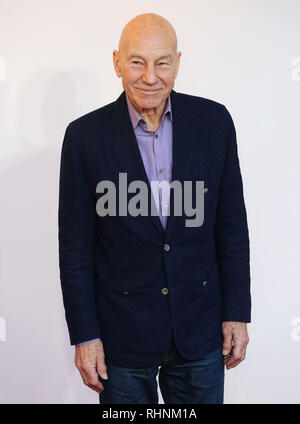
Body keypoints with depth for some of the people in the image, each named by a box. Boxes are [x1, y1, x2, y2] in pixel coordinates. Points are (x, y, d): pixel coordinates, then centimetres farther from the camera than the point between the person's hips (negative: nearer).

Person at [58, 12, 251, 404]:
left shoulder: (214, 121, -5)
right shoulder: (86, 136, -10)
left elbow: (231, 224, 1)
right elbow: (76, 246, -6)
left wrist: (237, 313, 1)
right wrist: (85, 335, -5)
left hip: (200, 323, 2)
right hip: (123, 330, -1)